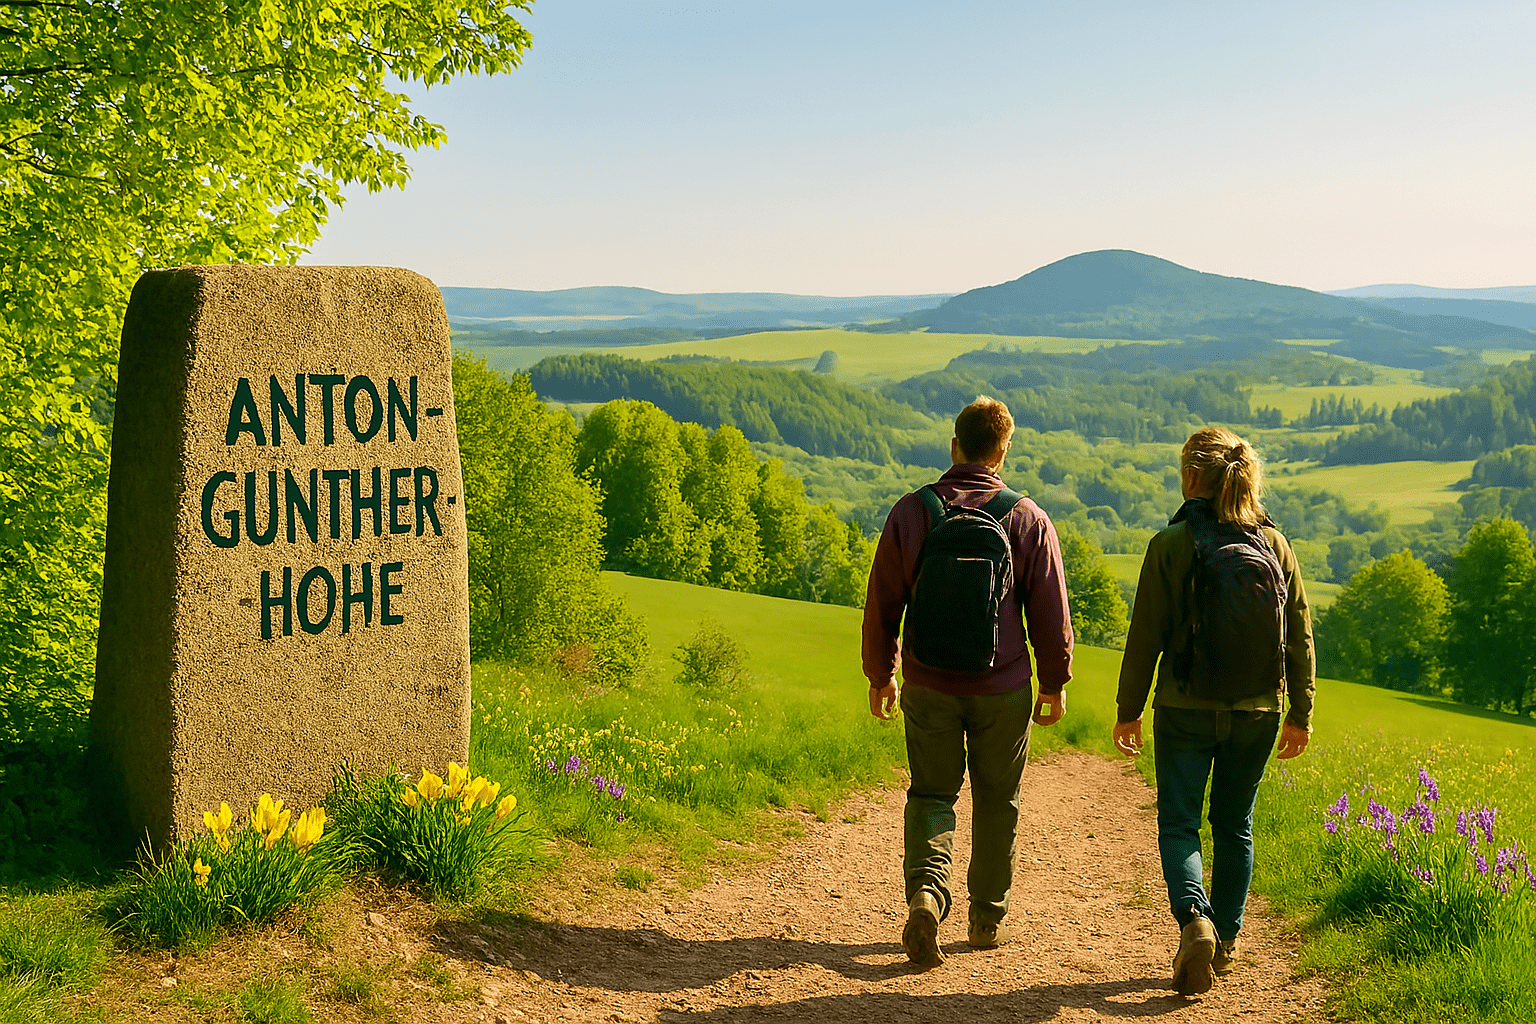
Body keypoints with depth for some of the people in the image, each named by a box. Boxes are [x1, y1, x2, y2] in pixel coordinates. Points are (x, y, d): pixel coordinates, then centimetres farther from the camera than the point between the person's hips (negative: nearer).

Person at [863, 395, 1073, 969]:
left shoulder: (911, 512, -3)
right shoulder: (1028, 519, -5)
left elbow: (881, 604, 1)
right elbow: (1050, 612, -2)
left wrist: (880, 675, 12)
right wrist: (1055, 683, 10)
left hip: (928, 685, 0)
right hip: (1002, 687, 0)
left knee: (931, 794, 10)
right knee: (996, 802, 15)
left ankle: (926, 892, -15)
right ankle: (987, 918, 24)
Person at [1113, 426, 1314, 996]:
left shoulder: (1172, 544, -9)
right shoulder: (1274, 544, 1)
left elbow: (1147, 634, -8)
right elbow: (1300, 635, 3)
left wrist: (1129, 710, 1)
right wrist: (1301, 713, 11)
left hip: (1186, 710, -3)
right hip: (1257, 713, 3)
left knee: (1178, 822, 6)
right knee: (1235, 826, 16)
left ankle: (1194, 919, -17)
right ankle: (1227, 942, 23)